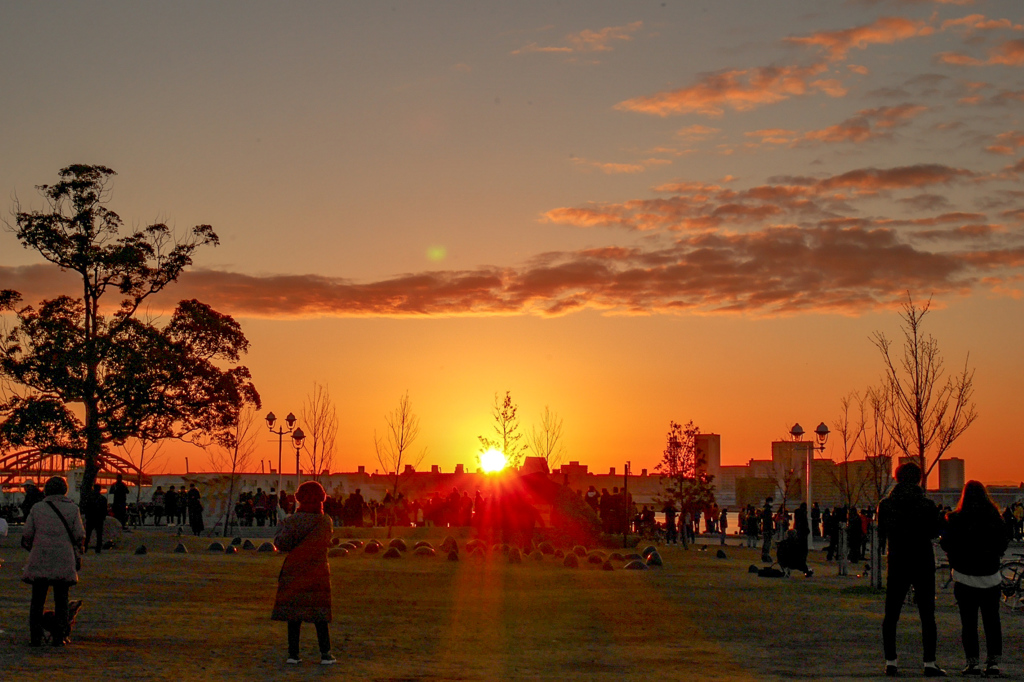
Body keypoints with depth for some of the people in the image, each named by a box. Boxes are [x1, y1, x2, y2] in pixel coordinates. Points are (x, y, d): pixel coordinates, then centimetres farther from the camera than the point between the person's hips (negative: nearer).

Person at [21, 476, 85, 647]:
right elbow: (80, 535, -1)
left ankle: (36, 637, 5)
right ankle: (59, 637, 5)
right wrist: (74, 549, 18)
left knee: (37, 601, 8)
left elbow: (27, 535, 0)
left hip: (40, 561, 0)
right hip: (64, 562, 0)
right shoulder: (72, 509, 2)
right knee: (61, 601, 7)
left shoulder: (37, 508, 2)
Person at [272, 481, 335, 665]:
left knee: (294, 616, 6)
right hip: (318, 573, 1)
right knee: (320, 615, 6)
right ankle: (325, 654, 5)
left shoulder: (293, 521, -9)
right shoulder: (326, 521, -3)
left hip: (294, 571, -1)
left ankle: (293, 653, 6)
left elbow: (281, 542, -16)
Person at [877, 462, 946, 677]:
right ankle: (929, 663, 2)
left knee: (891, 615, 10)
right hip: (923, 564, -1)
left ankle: (890, 662, 6)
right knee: (927, 616, 5)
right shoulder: (928, 505, -9)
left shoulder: (885, 505, -5)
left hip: (897, 565, 1)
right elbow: (934, 531, 5)